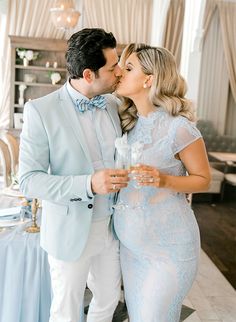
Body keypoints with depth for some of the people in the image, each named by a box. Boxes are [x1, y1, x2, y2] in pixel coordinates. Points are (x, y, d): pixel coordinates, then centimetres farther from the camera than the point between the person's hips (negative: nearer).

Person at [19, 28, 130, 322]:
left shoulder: (113, 105, 0)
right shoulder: (41, 110, -17)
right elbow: (28, 180, -18)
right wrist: (89, 184, -30)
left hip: (110, 227, 5)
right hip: (70, 231, -5)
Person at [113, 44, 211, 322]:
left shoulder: (179, 127, -19)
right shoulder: (127, 122, 2)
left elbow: (203, 180, -9)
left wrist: (163, 180, -24)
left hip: (168, 246, -6)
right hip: (129, 239, 6)